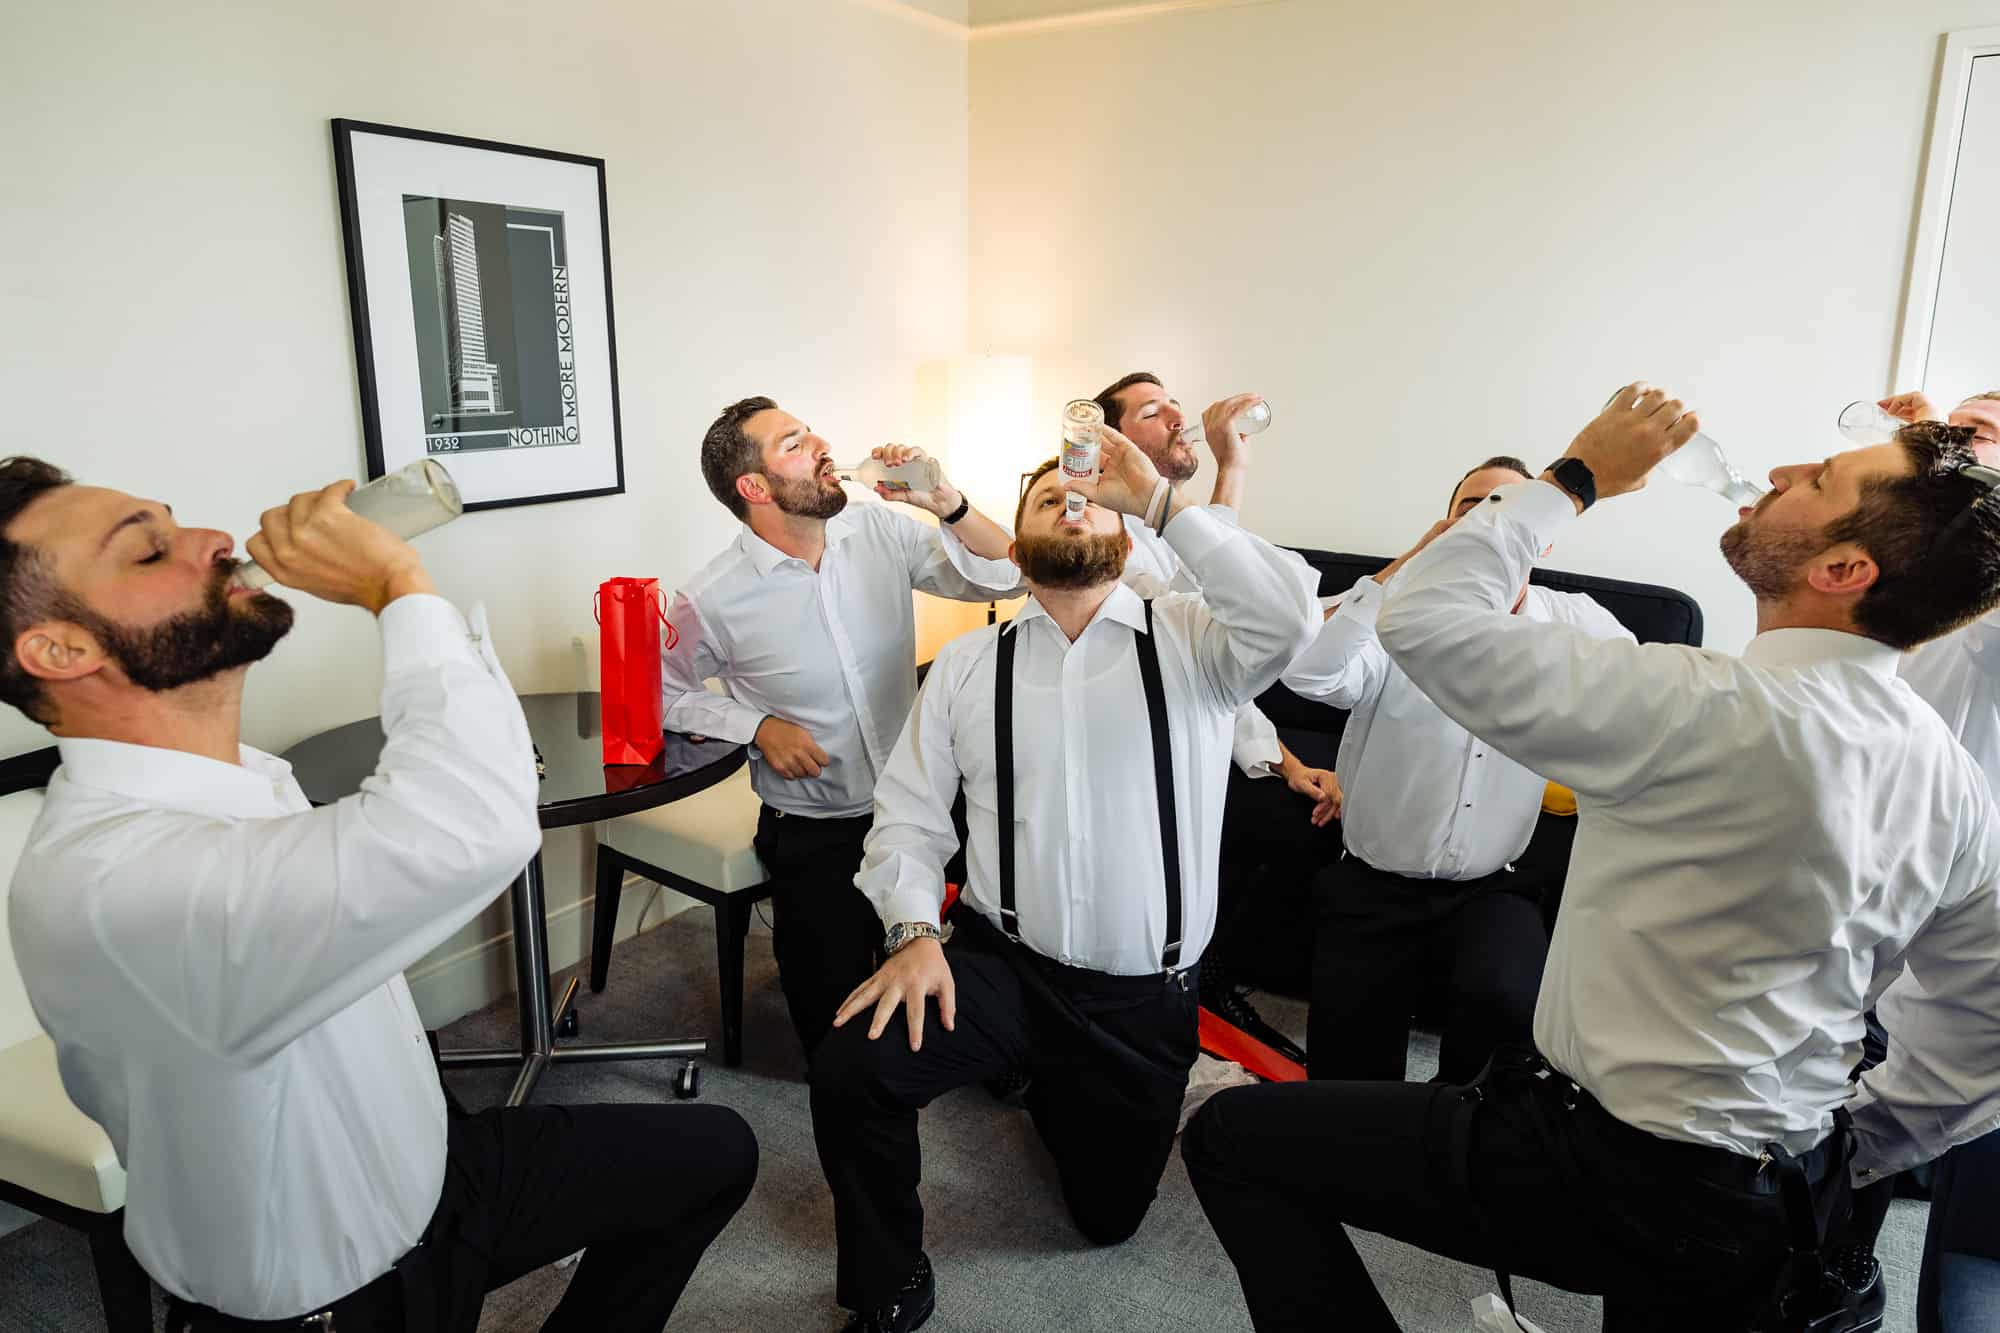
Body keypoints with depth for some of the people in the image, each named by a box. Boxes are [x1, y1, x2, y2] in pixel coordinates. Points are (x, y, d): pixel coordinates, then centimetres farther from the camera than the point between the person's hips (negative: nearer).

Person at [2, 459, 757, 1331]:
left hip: (420, 1172, 8)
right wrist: (397, 583, -35)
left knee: (715, 1152, 13)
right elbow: (469, 833, -47)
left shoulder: (236, 775, -2)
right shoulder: (104, 881, -33)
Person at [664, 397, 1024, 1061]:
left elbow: (1002, 577, -5)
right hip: (814, 838, -2)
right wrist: (757, 725, -14)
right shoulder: (710, 600, -14)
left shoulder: (880, 531, -6)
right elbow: (666, 695, 1)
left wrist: (947, 503, -22)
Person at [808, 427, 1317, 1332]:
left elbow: (1286, 620, -27)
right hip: (1002, 966, 1)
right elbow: (907, 812, 0)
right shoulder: (967, 663, 2)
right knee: (850, 1066, -25)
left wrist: (1157, 496, -26)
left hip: (1145, 993, 0)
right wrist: (914, 933, -16)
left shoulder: (1189, 639, -5)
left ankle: (1050, 1084, 52)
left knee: (1109, 1214, 18)